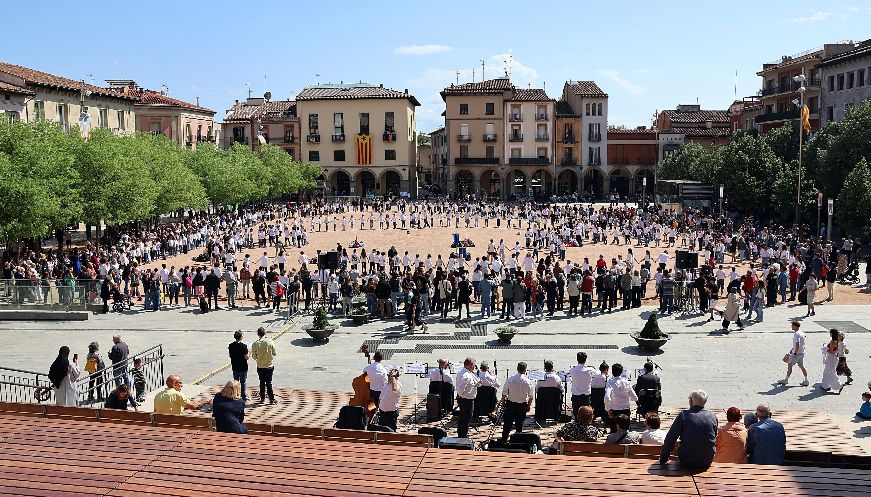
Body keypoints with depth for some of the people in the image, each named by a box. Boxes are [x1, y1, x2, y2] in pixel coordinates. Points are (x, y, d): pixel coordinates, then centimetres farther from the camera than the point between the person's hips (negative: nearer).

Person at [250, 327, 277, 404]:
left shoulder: (255, 344, -11)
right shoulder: (270, 342, -14)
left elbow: (254, 357, -3)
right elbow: (275, 353, -6)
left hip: (260, 367, 1)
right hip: (269, 366, -1)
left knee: (262, 383, 14)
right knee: (269, 383, 7)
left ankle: (262, 398, 21)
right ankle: (272, 399, 11)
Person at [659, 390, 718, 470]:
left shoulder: (684, 415, -11)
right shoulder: (713, 417, -3)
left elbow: (670, 439, -9)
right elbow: (714, 440, 10)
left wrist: (663, 459, 1)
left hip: (687, 462, -2)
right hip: (707, 462, 3)